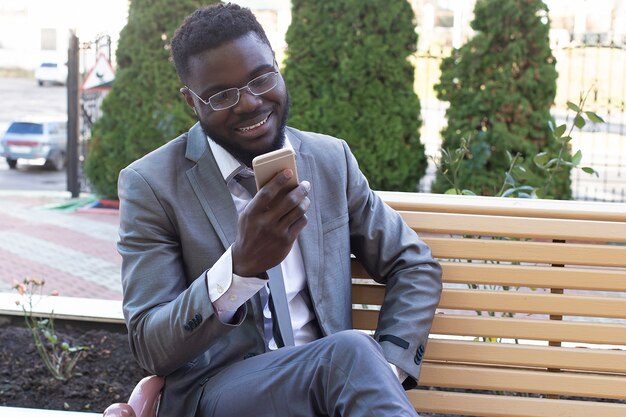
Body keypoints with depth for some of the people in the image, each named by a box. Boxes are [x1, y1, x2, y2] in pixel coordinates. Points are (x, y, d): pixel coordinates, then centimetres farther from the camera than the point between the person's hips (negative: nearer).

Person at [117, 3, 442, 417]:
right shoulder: (152, 185, -5)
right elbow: (151, 348, -9)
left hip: (325, 376, 4)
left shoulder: (331, 159, 6)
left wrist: (386, 370, -6)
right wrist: (241, 266, -27)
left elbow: (415, 266, 13)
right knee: (349, 353, -32)